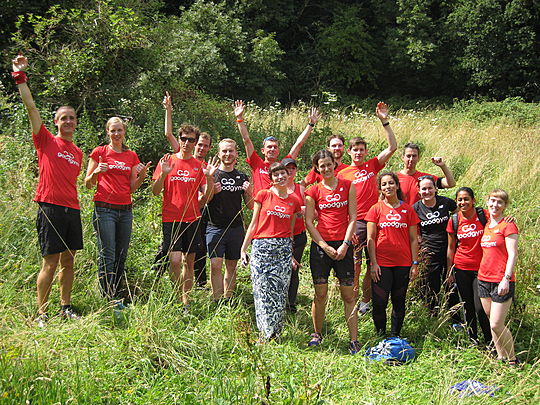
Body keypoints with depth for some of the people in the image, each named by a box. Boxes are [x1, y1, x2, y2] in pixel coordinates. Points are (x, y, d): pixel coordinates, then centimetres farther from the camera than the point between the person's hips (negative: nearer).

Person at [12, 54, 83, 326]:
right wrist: (20, 77, -7)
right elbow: (31, 107, -4)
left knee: (69, 261, 9)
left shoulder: (78, 153, 17)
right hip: (50, 208, -5)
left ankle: (66, 307, 19)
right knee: (50, 262, -5)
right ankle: (41, 314, 3)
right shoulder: (46, 141, 3)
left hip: (72, 209, 5)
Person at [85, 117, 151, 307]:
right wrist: (96, 172, -14)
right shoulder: (99, 152, 4)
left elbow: (133, 187, 15)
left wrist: (142, 175, -3)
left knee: (121, 256, 4)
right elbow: (88, 184, 5)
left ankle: (116, 296, 10)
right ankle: (108, 298, -8)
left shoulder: (131, 156, 15)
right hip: (104, 208, -4)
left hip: (125, 210, 5)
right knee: (107, 255, -9)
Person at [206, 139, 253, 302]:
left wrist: (249, 192, -5)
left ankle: (228, 300, 15)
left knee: (231, 267, 7)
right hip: (215, 228, -3)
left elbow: (250, 206, 14)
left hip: (236, 227, 3)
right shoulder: (212, 175, 1)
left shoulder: (242, 177, 11)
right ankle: (218, 302, -8)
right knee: (216, 265, -11)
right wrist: (211, 192, -15)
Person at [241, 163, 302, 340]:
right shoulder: (263, 195, 2)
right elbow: (254, 224, 6)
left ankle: (276, 334, 11)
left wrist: (291, 255, 16)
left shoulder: (294, 201, 10)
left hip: (284, 249, 2)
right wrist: (243, 249, 4)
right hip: (261, 247, -2)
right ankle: (266, 334, 2)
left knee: (280, 292, 2)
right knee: (263, 291, -5)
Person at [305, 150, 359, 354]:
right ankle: (317, 334, 19)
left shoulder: (348, 186, 7)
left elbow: (352, 218, 3)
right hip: (320, 245, 0)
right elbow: (309, 222, 1)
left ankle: (354, 341, 1)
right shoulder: (313, 191, 6)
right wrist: (325, 247, -7)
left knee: (348, 295, -1)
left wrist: (345, 244, -7)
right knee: (320, 294, 3)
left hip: (343, 245, 0)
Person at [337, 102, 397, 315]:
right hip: (355, 222, -2)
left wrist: (384, 121, -6)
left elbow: (392, 147, 1)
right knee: (354, 265, -4)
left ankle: (365, 301, 17)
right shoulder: (342, 174, 4)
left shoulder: (372, 166, 9)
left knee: (373, 265, 6)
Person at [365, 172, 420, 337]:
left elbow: (413, 239, 7)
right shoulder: (376, 209, 2)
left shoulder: (408, 209, 6)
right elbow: (370, 239, 1)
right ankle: (381, 337, 12)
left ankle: (395, 336, 21)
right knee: (379, 302, -4)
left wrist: (415, 264, 1)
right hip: (381, 263, -1)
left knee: (399, 302, 8)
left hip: (403, 263, 2)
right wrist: (373, 263, -7)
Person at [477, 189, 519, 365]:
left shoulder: (508, 225, -6)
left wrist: (506, 278, -21)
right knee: (492, 323, 10)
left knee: (496, 324, -9)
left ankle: (512, 361, 5)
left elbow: (513, 255, -12)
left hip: (501, 282, -7)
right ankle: (501, 357, 19)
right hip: (484, 280, 7)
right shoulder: (486, 225, 14)